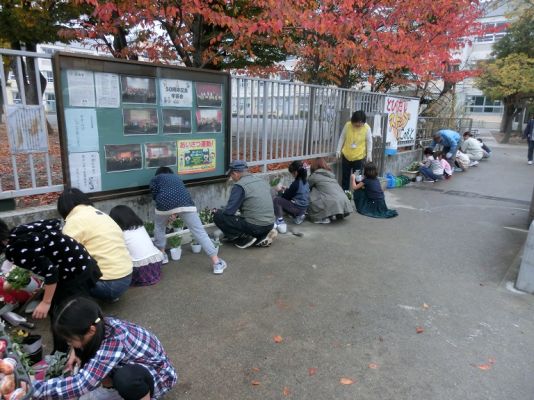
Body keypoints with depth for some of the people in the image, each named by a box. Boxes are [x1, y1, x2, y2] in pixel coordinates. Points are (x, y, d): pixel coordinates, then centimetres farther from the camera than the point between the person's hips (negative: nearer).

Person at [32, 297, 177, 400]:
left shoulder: (114, 343, -37)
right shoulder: (101, 325, -15)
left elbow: (80, 384, -41)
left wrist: (33, 388, -34)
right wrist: (75, 351, -7)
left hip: (158, 374, -7)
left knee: (125, 378, -40)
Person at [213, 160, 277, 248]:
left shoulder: (239, 186, -12)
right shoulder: (261, 180, 11)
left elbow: (229, 211, -15)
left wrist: (219, 211, 7)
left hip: (254, 227, -8)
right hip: (270, 224, 8)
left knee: (218, 216, -1)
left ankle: (245, 238, -3)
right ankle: (263, 235, 12)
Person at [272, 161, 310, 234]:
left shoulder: (296, 183, -20)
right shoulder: (305, 180, 5)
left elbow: (287, 196, -11)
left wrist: (281, 191, 7)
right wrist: (286, 190, 11)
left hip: (297, 208, -9)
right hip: (304, 208, 9)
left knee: (276, 200, -8)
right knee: (283, 201, 26)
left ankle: (280, 222, -14)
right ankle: (298, 216, 19)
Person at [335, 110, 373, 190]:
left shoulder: (367, 128, -11)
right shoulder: (347, 125, -8)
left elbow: (369, 142, -2)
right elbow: (342, 138, 2)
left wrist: (369, 155, -6)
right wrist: (338, 150, 2)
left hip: (359, 157, -2)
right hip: (346, 156, 2)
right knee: (345, 176, 13)